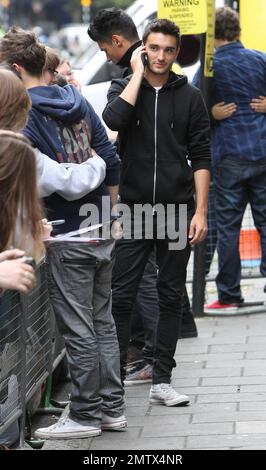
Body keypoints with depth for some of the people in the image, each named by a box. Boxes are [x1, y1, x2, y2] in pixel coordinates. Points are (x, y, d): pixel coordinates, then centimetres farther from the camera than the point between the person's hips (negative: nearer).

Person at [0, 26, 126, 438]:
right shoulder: (79, 103, 9)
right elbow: (111, 161, 12)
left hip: (68, 235, -7)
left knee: (78, 330, 1)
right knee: (103, 321, 14)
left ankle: (85, 415, 8)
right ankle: (111, 408, 20)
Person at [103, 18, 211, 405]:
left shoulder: (189, 97, 5)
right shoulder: (124, 87, 5)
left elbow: (201, 157, 3)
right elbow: (114, 118, -19)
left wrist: (201, 211, -4)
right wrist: (138, 72, -11)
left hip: (177, 212, 1)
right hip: (133, 210, -1)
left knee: (171, 297, 6)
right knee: (120, 297, -2)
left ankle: (161, 381, 14)